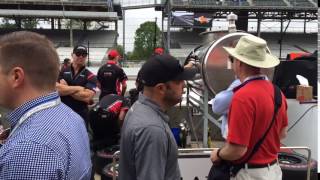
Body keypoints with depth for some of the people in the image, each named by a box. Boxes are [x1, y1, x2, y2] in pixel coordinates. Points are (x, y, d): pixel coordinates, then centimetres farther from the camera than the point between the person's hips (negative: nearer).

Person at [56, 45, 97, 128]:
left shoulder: (90, 76, -2)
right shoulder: (62, 72, 4)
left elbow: (87, 97, -17)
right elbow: (57, 89, -12)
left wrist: (66, 89, -10)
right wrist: (79, 88, -16)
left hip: (80, 116, -1)